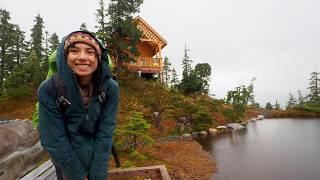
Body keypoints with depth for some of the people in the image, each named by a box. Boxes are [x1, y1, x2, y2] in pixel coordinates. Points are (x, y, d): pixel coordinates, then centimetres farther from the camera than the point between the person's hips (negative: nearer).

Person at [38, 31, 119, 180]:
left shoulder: (111, 88, -19)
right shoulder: (48, 89, -22)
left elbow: (105, 133, -17)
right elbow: (53, 139, -18)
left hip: (98, 158, 1)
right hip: (66, 161, -1)